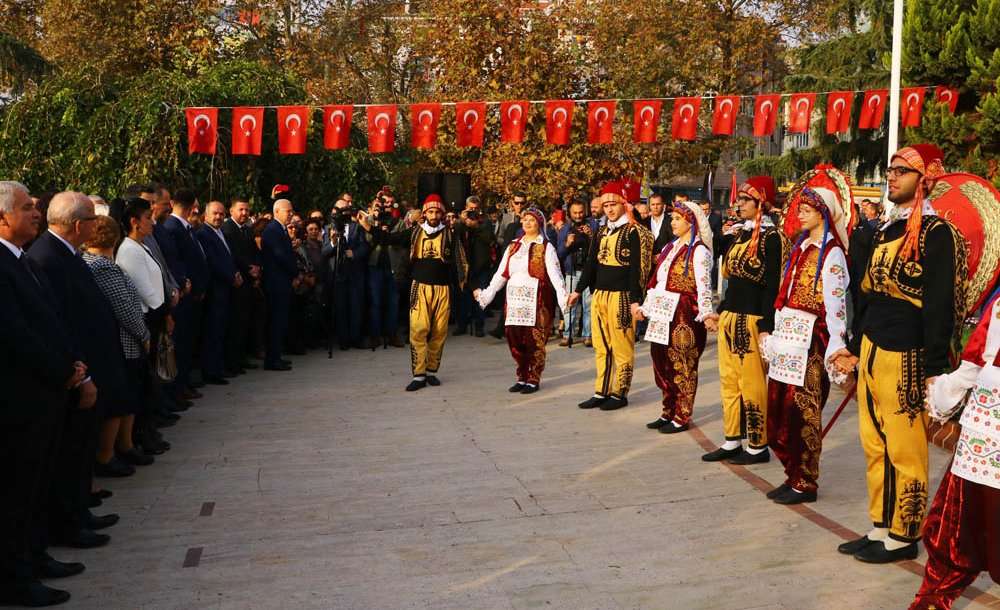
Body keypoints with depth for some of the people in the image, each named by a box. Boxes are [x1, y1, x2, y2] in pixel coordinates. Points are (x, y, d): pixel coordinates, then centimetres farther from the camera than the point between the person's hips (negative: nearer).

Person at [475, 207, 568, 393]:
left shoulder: (546, 247, 0)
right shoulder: (514, 246, 16)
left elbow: (554, 274, -10)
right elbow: (501, 273, 16)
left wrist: (563, 297, -22)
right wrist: (486, 293, 10)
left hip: (536, 299, -5)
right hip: (515, 299, 5)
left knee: (534, 340, -4)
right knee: (514, 338, 3)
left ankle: (533, 380, 9)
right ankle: (522, 377, 17)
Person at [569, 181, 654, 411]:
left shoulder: (633, 232, -8)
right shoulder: (601, 232, 14)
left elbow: (637, 269, -13)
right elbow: (591, 262, 19)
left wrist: (635, 300, -19)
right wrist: (578, 290, 17)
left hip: (621, 297, -7)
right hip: (598, 295, 7)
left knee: (621, 348, 1)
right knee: (601, 348, 12)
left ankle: (619, 394, 9)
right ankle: (601, 392, 20)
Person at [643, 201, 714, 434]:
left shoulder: (699, 251, -8)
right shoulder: (669, 248, 16)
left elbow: (703, 285, -17)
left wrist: (706, 312, -27)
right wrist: (646, 307, 19)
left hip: (684, 316, -8)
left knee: (683, 366, 0)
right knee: (663, 364, 12)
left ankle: (682, 417, 9)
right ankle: (668, 412, 23)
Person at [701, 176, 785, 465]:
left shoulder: (771, 237, -11)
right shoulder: (738, 235, 13)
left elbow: (772, 286, -15)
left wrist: (767, 328, -18)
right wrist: (720, 312, 17)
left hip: (753, 319, -8)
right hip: (729, 317, 8)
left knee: (752, 384, -1)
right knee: (729, 382, 12)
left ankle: (758, 446, 10)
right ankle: (732, 441, 22)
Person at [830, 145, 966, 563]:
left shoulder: (937, 234, -11)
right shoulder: (885, 229, 15)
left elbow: (941, 306, -15)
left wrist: (935, 369, -17)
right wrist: (854, 347, 20)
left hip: (906, 360, -8)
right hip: (871, 353, 8)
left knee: (903, 451, 1)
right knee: (875, 447, 13)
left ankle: (903, 536, 14)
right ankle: (880, 528, 24)